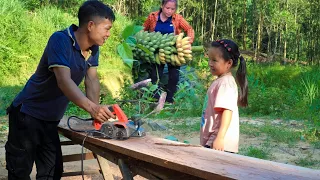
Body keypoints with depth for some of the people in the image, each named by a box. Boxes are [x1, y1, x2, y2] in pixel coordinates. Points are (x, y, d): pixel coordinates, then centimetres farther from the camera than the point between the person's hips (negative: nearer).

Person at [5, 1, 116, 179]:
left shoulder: (93, 48, -1)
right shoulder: (60, 40, -25)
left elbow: (92, 80, -3)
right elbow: (64, 81, -36)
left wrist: (97, 113, -19)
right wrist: (92, 107, -48)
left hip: (50, 120, 8)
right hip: (27, 115, -8)